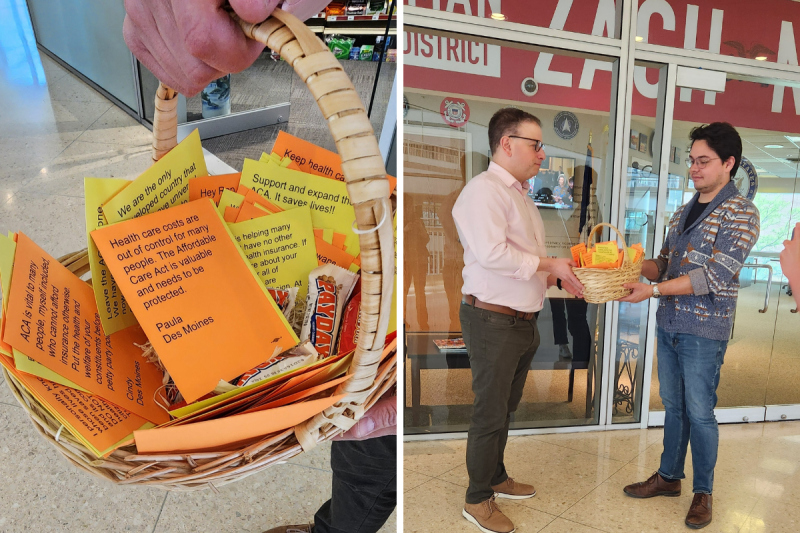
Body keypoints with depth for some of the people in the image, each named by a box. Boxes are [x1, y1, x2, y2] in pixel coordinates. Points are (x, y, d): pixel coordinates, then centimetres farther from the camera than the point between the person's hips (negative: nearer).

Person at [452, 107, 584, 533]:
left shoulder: (519, 194, 16)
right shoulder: (484, 190, -16)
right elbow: (492, 254, -27)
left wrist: (560, 278, 5)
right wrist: (550, 264, -18)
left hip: (523, 320, 9)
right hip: (493, 320, -9)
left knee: (506, 407, 21)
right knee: (490, 413, 3)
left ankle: (496, 478, 39)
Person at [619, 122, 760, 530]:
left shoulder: (741, 214, -11)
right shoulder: (684, 211, 11)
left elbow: (714, 277, -20)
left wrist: (652, 290, -24)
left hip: (703, 331, -6)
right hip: (668, 325, 6)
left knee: (699, 412, 5)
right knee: (673, 405, 16)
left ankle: (703, 492, 24)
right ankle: (669, 476, 32)